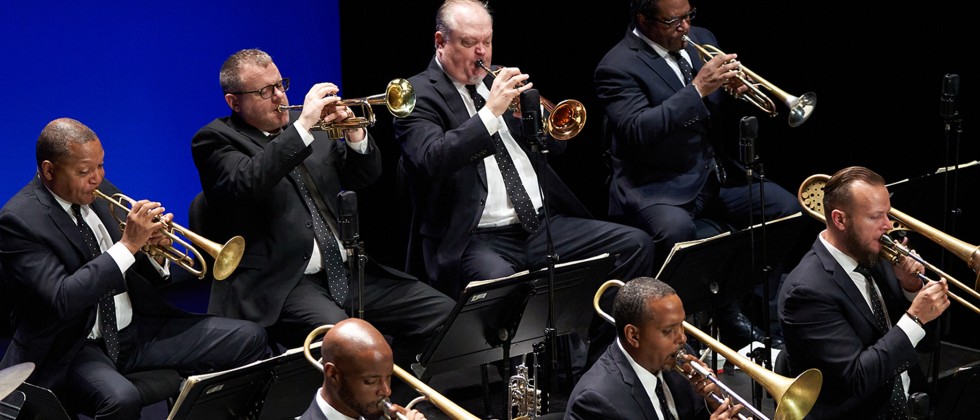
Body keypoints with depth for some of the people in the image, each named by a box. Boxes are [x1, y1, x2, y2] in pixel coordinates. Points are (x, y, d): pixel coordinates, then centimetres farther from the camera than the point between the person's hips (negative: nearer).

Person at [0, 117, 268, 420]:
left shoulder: (101, 192, 6)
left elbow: (147, 276, 15)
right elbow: (62, 299, -27)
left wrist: (156, 254, -9)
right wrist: (128, 244, -25)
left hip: (137, 327, 7)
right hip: (73, 349, -7)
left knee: (249, 339, -4)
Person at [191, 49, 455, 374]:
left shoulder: (304, 123, 20)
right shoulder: (216, 140, 1)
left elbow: (366, 176, 20)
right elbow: (247, 183, -21)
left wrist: (355, 135, -1)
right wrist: (303, 126, -21)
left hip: (346, 271, 7)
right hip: (279, 283, -7)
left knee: (442, 312, -9)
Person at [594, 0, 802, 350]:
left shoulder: (701, 40, 11)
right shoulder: (618, 67, -11)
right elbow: (636, 132, -26)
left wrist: (734, 93, -7)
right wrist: (698, 89, -26)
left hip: (716, 176, 7)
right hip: (659, 187, -7)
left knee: (790, 209, -11)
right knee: (676, 230, -37)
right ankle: (730, 320, -16)